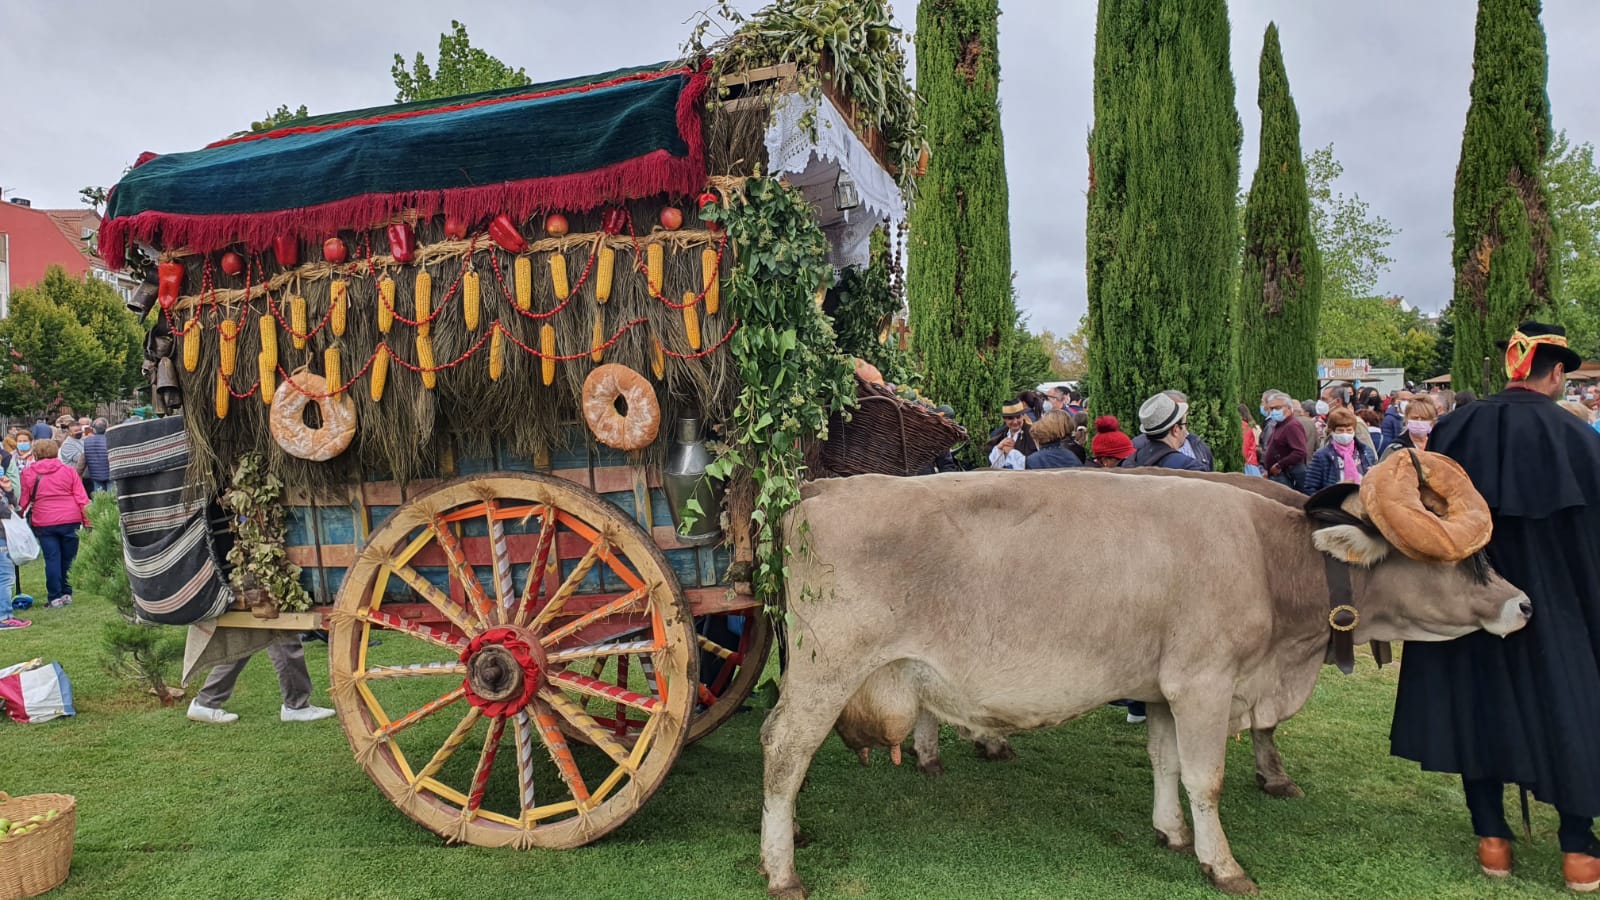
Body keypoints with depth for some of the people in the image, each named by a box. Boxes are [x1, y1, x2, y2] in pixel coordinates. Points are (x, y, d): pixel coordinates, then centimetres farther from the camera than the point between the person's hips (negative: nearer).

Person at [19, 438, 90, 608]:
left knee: (51, 559, 4)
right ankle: (67, 594, 16)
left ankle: (55, 597, 3)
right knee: (68, 559, 10)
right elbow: (82, 499, 0)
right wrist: (87, 522, 3)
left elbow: (24, 502, 6)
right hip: (71, 520, 0)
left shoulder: (28, 473, 5)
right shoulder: (68, 471, 5)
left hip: (44, 523, 0)